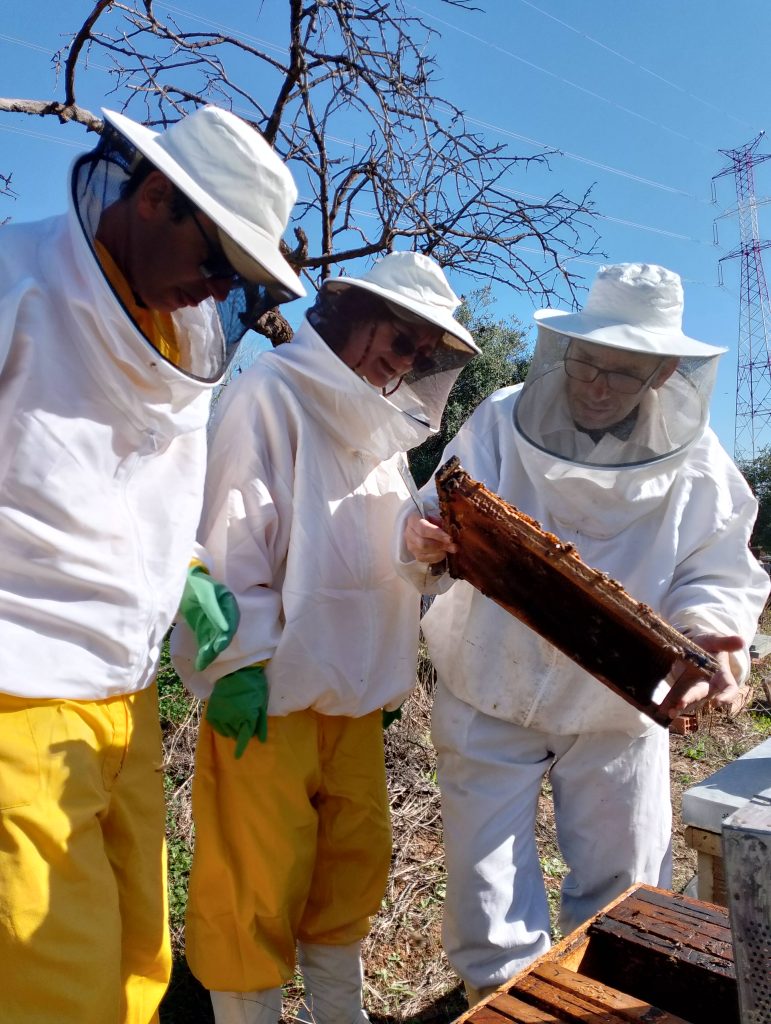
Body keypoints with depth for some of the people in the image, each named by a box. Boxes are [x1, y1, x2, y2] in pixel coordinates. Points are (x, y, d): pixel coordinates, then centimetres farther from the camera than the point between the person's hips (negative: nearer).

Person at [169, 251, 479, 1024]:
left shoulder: (381, 424, 15)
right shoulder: (274, 392, -9)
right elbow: (231, 537, -14)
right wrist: (238, 662, -15)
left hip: (352, 684, 8)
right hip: (272, 686, -7)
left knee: (356, 860, 16)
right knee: (256, 880, 3)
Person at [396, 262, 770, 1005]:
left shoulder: (695, 462, -6)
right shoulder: (499, 424, -11)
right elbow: (442, 528, -14)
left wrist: (708, 635, -26)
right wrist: (425, 545, -38)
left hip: (619, 708, 2)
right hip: (491, 695, -1)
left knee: (625, 890, 18)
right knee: (488, 904, 8)